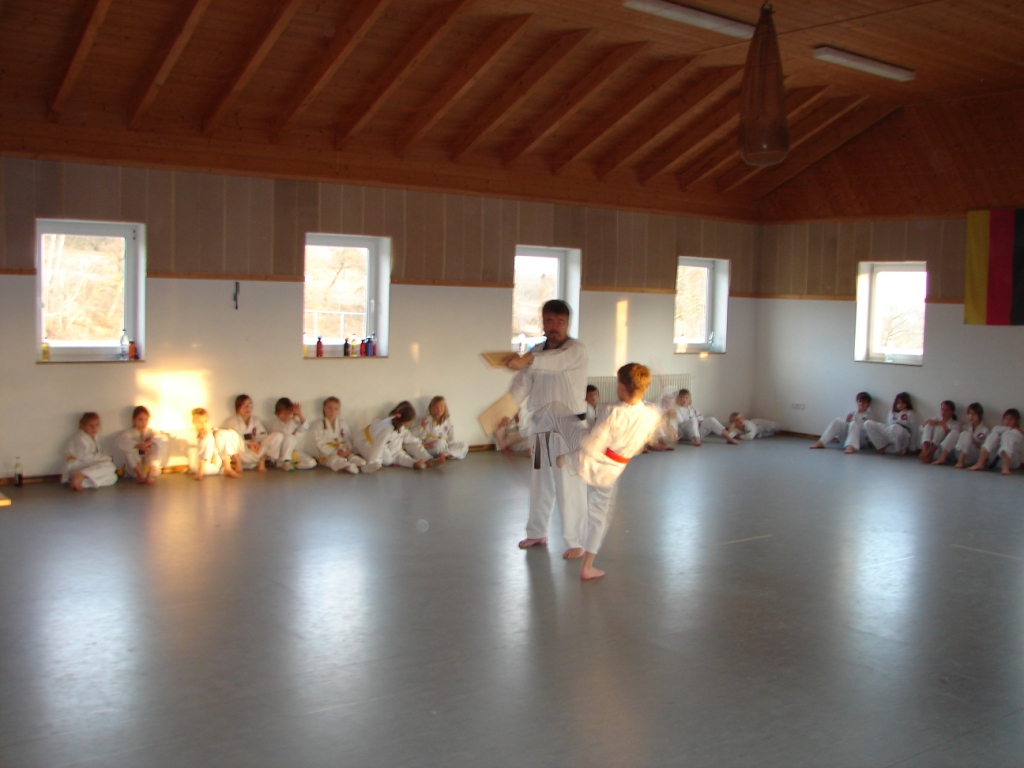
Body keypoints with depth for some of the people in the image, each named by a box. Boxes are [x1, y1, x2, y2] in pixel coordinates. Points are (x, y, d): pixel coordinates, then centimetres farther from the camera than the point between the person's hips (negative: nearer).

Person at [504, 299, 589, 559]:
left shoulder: (576, 351, -12)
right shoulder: (538, 351, 9)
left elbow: (557, 360, -35)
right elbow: (522, 383, -1)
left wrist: (527, 360, -54)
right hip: (541, 427, 6)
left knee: (570, 486, -5)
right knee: (540, 483, 18)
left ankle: (575, 542, 7)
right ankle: (537, 533, 34)